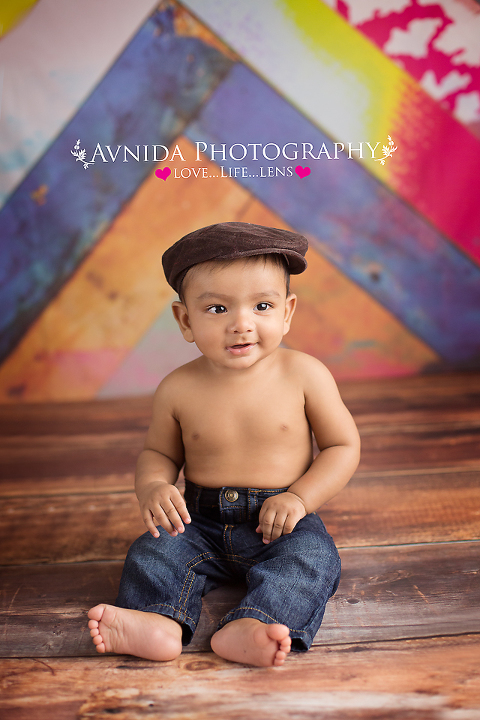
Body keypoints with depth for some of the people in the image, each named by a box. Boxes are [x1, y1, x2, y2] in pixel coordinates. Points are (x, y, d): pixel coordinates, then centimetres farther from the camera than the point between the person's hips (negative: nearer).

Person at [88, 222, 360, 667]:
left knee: (310, 557, -28)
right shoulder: (178, 388, -7)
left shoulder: (304, 374, -11)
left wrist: (300, 498, -16)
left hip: (281, 521, -2)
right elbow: (158, 452, 9)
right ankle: (159, 622, -36)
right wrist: (152, 486, -14)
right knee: (153, 551, -18)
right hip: (201, 522, 2)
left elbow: (343, 447, -3)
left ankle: (249, 628, -42)